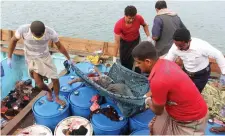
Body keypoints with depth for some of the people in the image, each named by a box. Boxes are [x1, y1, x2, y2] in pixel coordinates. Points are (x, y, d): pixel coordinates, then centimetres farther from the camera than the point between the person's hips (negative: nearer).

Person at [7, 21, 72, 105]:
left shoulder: (51, 33, -27)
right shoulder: (23, 30, -28)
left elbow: (60, 47, -10)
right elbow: (13, 40, -7)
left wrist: (69, 59, 2)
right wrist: (9, 58, -3)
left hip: (45, 57, 1)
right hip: (32, 59, 0)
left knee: (55, 79, -2)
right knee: (40, 84, -5)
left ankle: (57, 98, 27)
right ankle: (48, 91, 32)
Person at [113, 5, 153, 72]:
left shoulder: (139, 18, -26)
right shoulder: (118, 25, -32)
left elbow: (145, 25, 0)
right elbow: (117, 42, -29)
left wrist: (148, 37, -11)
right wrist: (114, 58, -30)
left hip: (136, 41, 1)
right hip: (124, 42, 0)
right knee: (124, 62, 5)